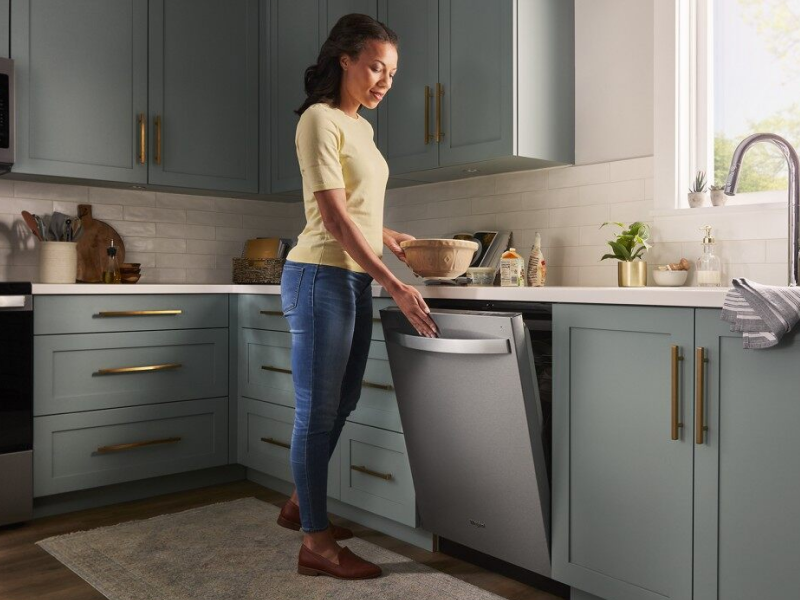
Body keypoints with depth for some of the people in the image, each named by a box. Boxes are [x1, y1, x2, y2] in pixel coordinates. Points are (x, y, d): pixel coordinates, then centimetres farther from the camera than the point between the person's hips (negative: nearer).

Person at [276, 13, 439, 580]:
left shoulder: (360, 127, 16)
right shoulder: (320, 120, -10)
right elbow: (334, 218, -19)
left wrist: (389, 237, 10)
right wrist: (396, 286, -23)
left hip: (355, 278, 9)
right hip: (322, 277, -9)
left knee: (342, 403, 16)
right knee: (319, 411, -2)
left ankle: (301, 503, 35)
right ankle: (317, 543, 10)